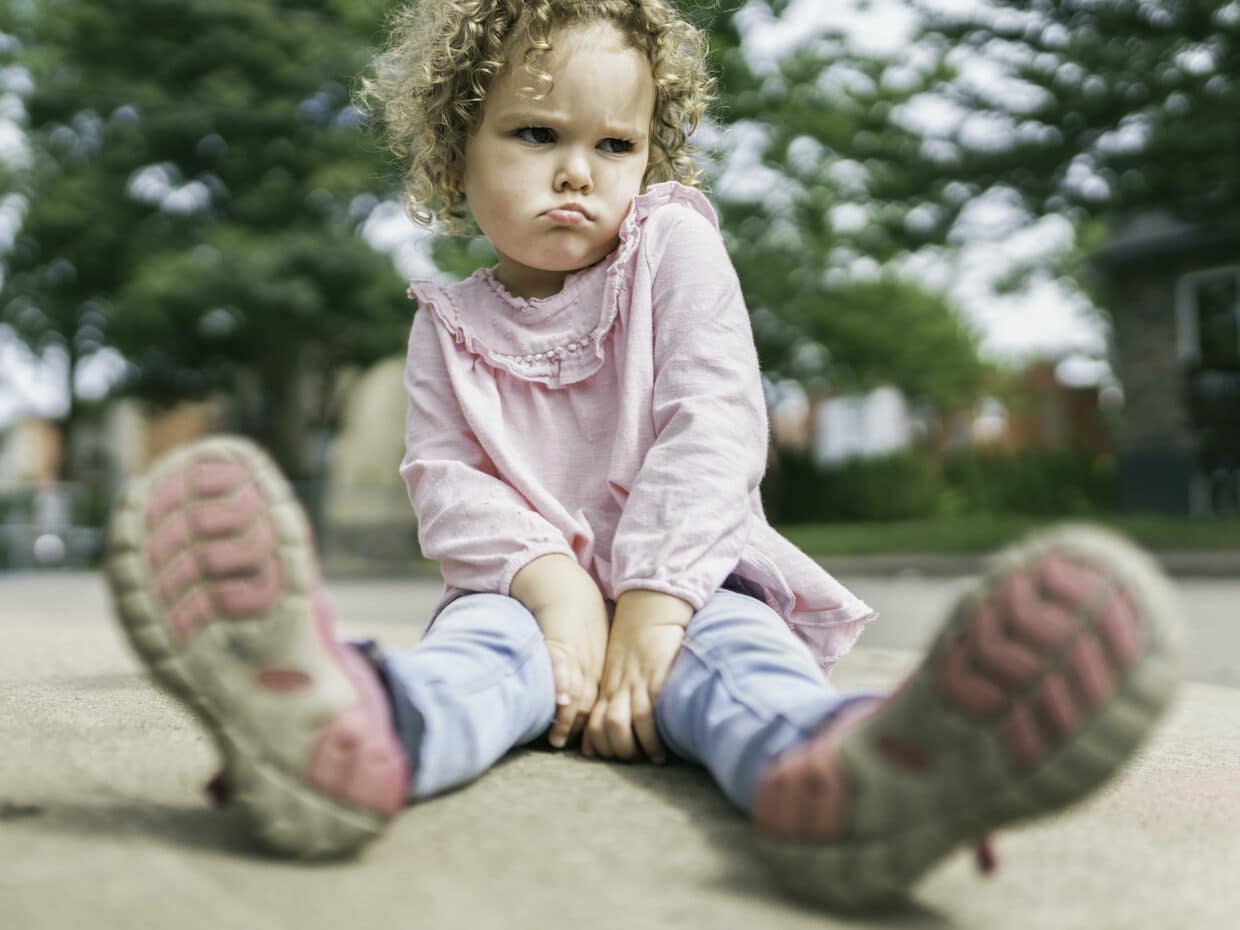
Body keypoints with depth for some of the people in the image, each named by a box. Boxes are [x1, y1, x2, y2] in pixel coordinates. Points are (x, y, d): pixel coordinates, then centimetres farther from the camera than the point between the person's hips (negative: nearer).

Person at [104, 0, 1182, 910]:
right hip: (531, 586, 1)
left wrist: (649, 607, -22)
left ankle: (827, 778, -69)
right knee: (477, 640, -32)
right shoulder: (449, 324, 9)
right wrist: (556, 585, -24)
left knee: (737, 650, -34)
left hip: (688, 578, -1)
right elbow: (449, 483, -3)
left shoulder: (675, 249, 2)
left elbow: (711, 430, -10)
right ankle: (361, 736, -67)